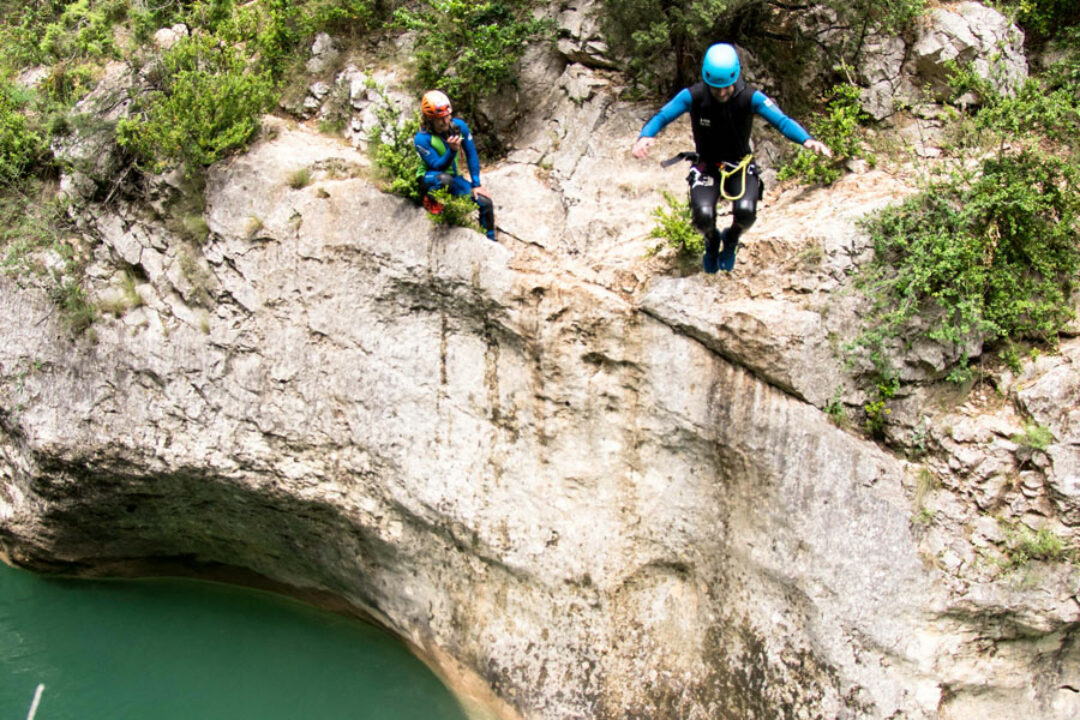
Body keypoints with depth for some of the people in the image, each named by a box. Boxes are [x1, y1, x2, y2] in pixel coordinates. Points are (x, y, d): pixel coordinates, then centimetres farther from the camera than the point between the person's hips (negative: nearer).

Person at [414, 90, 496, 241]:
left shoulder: (459, 126, -12)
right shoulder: (422, 139, -24)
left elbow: (471, 155, -3)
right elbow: (437, 166, -24)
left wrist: (476, 184, -5)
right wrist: (452, 150, -43)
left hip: (453, 176, 5)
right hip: (430, 178, -5)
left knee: (485, 202, -11)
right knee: (444, 178, -42)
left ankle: (490, 241, 12)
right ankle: (430, 200, -9)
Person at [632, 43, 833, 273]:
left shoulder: (750, 98, -18)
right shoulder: (693, 96, -18)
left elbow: (782, 121, -25)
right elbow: (661, 117, -20)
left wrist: (807, 140, -44)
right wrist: (645, 137, -43)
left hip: (740, 167, 0)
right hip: (707, 167, 0)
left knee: (746, 212, -28)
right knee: (703, 215, -26)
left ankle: (731, 240, 12)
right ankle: (712, 242, 14)